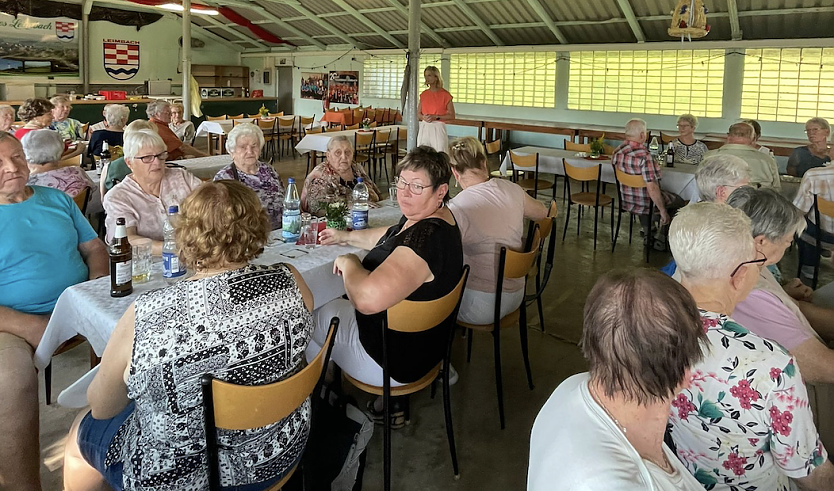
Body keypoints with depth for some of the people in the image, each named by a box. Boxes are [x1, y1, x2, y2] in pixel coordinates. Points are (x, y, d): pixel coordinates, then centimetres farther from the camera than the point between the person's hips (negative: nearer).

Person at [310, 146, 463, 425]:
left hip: (399, 359, -9)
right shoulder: (432, 218, -2)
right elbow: (390, 238, 22)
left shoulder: (427, 238, -34)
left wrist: (349, 262, -26)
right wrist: (346, 236, 24)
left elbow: (368, 297, -45)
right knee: (337, 305, 30)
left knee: (312, 318, 10)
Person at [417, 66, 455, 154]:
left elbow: (452, 116, -3)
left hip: (438, 128, -4)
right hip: (424, 128, 4)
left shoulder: (445, 94, -4)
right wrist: (423, 117, -6)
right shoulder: (424, 94, 10)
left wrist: (436, 117, -14)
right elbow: (418, 113, 17)